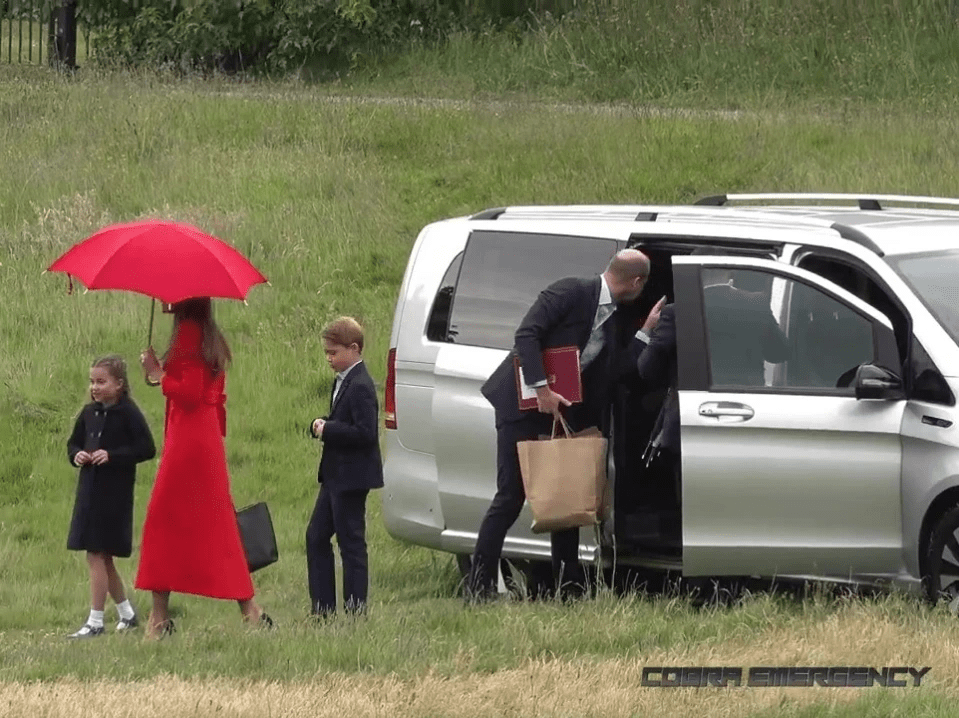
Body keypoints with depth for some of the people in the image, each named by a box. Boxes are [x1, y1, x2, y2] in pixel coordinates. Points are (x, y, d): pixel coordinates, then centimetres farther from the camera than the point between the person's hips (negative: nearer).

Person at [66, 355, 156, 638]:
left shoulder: (128, 413, -10)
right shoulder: (89, 413, 10)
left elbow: (147, 449, -14)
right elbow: (74, 443, 21)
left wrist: (112, 456, -21)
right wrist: (76, 455, -2)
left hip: (115, 494, -8)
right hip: (89, 489, 8)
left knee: (97, 555, -9)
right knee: (103, 559, 14)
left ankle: (95, 621, -6)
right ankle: (127, 613, 28)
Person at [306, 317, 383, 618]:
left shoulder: (360, 387, -19)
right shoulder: (343, 381, 12)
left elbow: (365, 433, -25)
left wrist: (327, 429, -19)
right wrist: (321, 425, 2)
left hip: (352, 477, -11)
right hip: (335, 476, 11)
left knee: (351, 542, -4)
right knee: (316, 537, 13)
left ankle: (355, 611, 3)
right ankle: (322, 608, 17)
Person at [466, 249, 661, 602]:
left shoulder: (614, 319, 9)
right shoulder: (572, 292, -15)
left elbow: (622, 372, 10)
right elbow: (527, 335, -22)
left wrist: (646, 330, 8)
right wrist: (542, 388, -29)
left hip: (563, 410, 8)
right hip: (524, 404, -8)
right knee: (511, 497, -8)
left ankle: (569, 586, 13)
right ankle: (478, 586, -4)